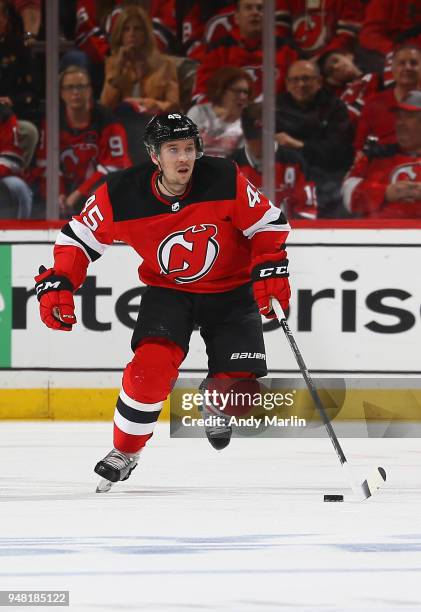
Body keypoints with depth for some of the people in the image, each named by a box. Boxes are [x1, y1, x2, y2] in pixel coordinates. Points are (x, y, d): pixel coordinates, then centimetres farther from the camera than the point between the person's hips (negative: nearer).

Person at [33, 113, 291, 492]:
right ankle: (125, 452, -3)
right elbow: (79, 237, -6)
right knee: (152, 364, -25)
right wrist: (57, 284, -18)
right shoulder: (121, 195, -20)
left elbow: (269, 222, -9)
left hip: (231, 291, 0)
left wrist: (270, 269, -20)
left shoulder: (224, 180, -22)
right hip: (167, 291, 0)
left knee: (240, 381, -12)